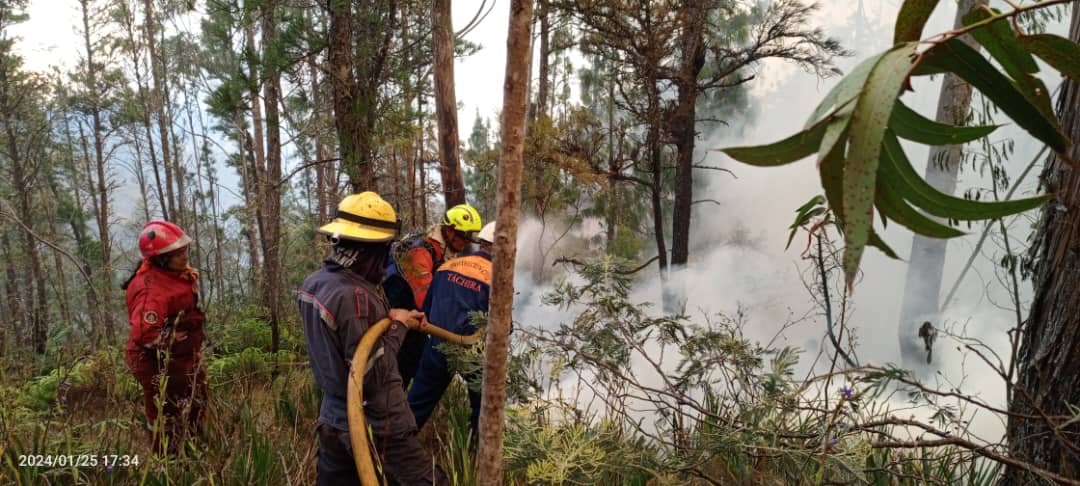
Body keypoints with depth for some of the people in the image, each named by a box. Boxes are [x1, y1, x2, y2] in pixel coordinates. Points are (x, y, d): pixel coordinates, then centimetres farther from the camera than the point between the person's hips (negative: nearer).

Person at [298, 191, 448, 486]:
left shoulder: (313, 283, 0)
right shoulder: (355, 296, -27)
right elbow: (373, 376, -24)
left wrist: (389, 316, 3)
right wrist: (398, 326, -12)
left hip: (334, 420, 9)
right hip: (378, 428, -9)